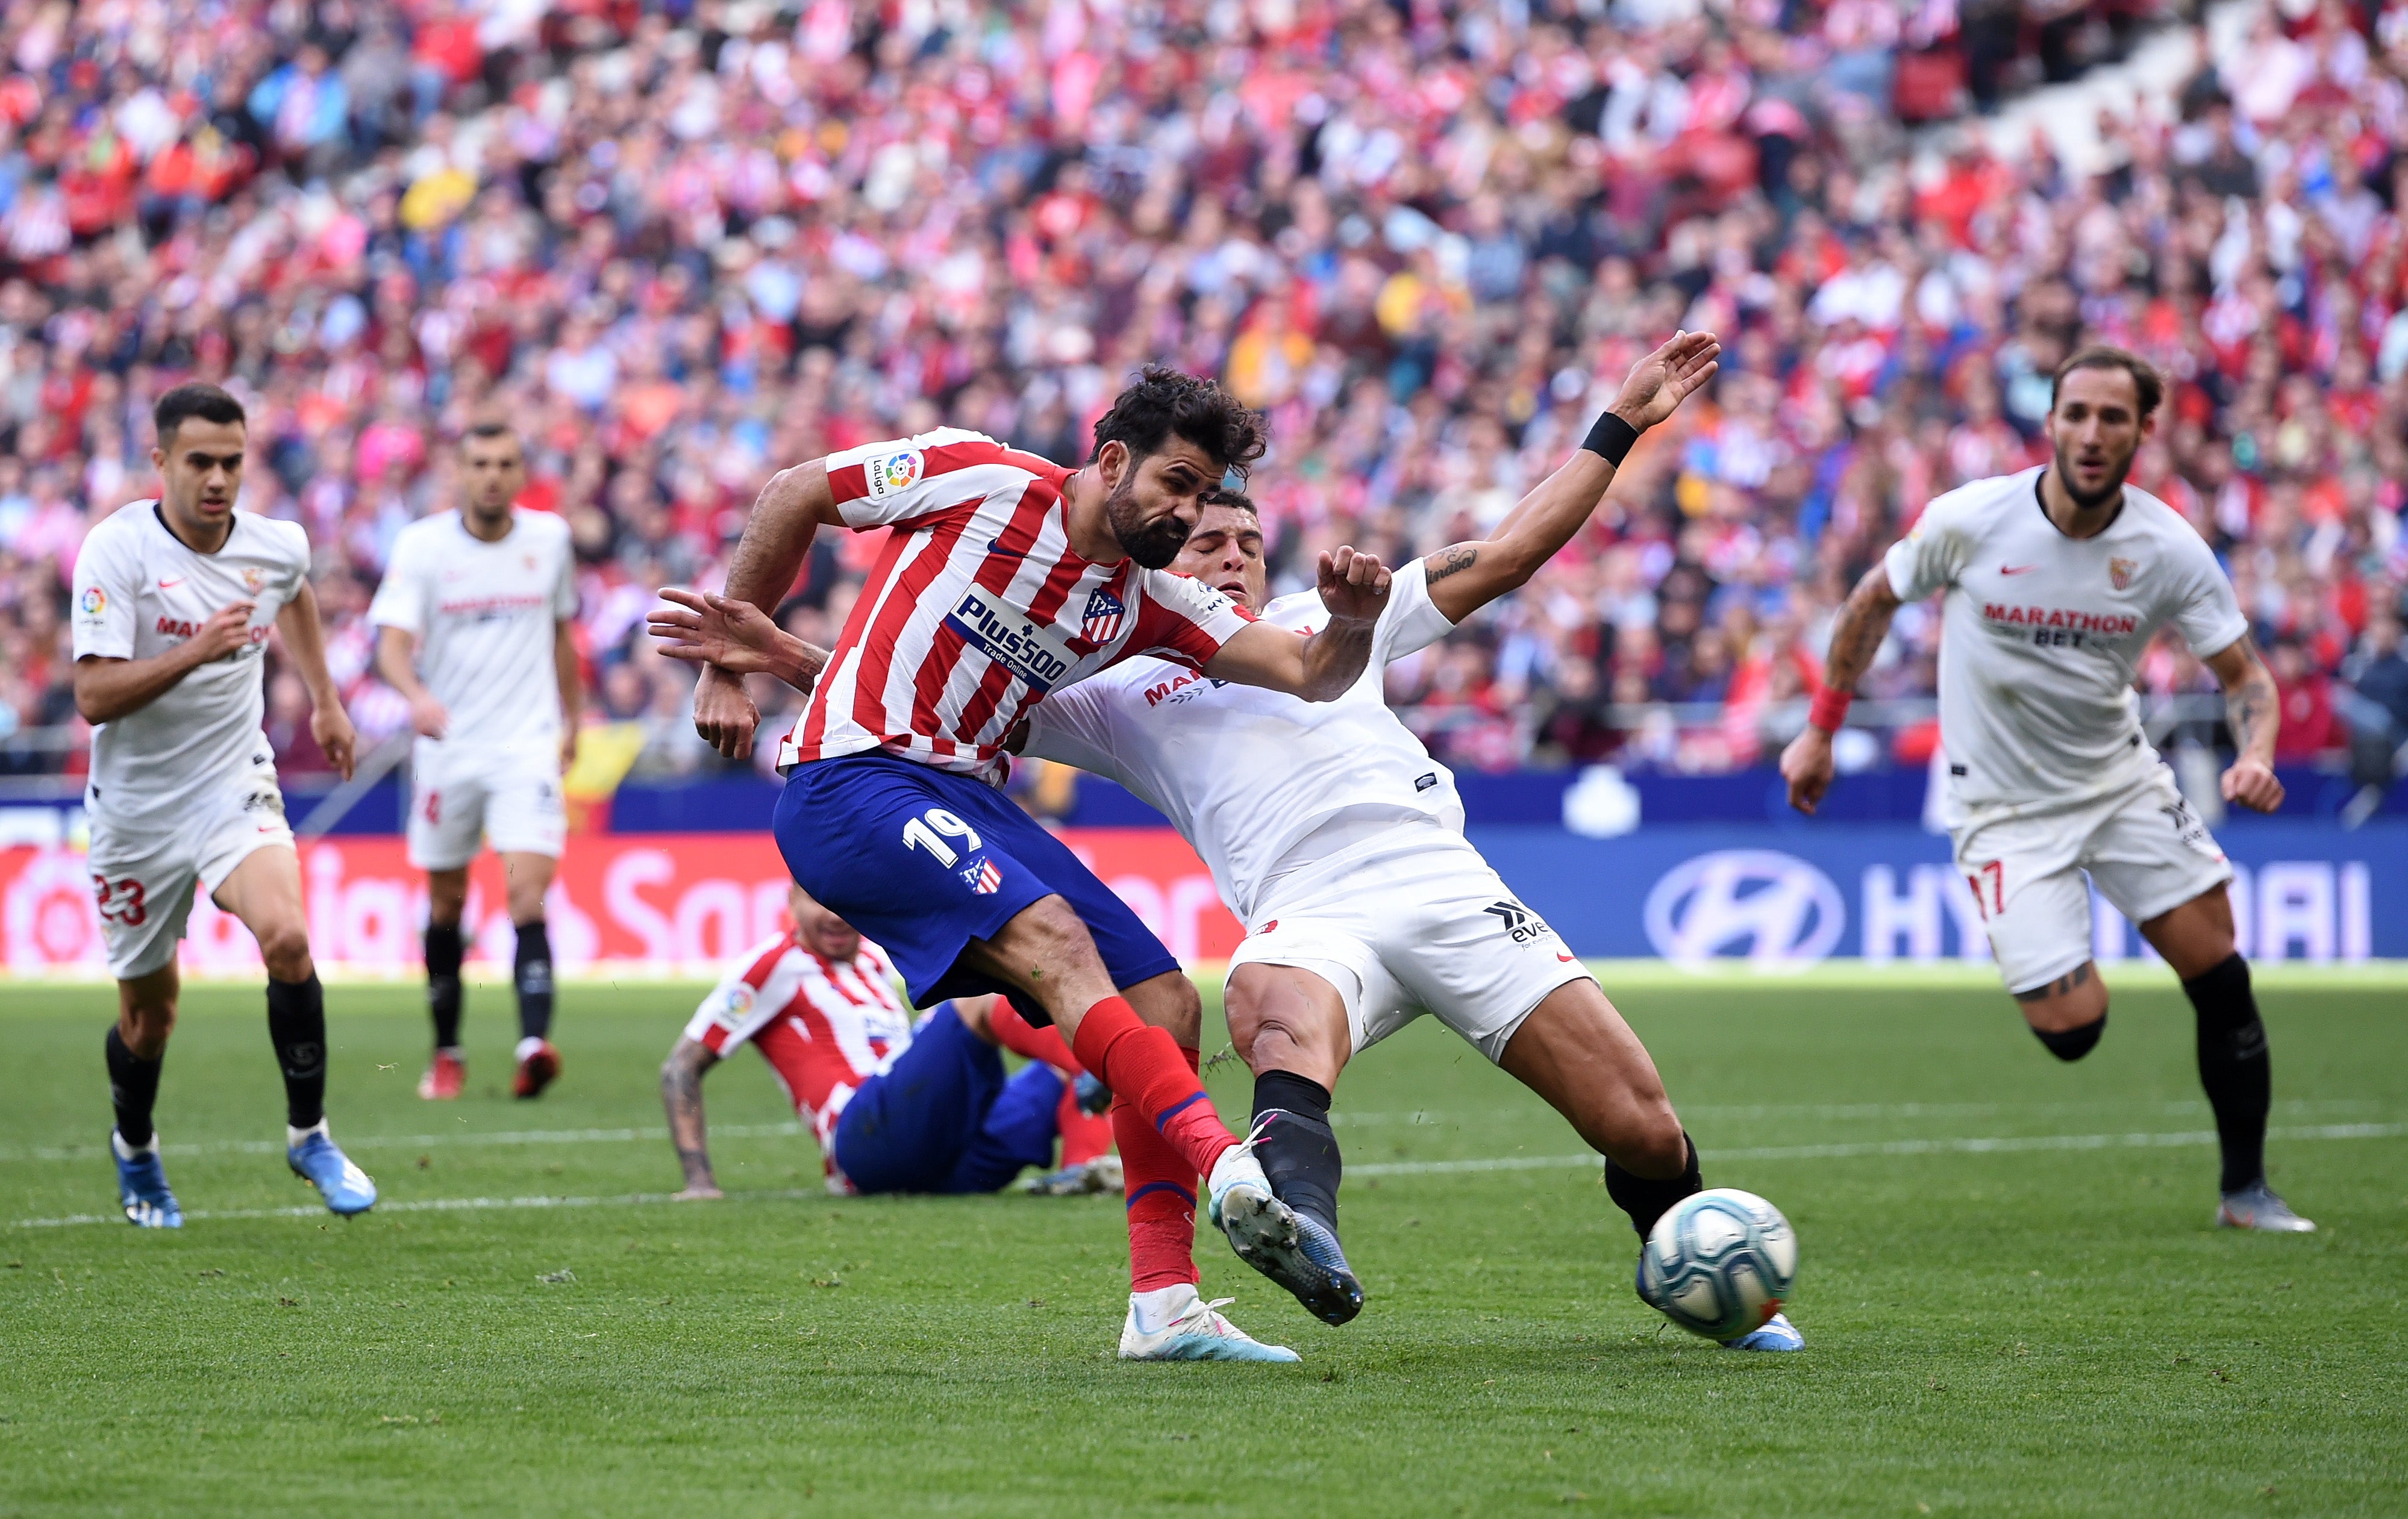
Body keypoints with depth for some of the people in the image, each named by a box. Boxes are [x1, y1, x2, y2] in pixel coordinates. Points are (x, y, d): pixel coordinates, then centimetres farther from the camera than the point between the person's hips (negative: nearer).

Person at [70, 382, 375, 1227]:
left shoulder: (279, 548, -4)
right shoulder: (117, 550, -17)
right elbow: (93, 696, -24)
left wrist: (325, 699, 29)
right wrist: (194, 652, -35)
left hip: (236, 787, 2)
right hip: (137, 803, -2)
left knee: (286, 937, -25)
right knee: (149, 1010, 9)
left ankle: (308, 1134, -8)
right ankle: (134, 1149, 40)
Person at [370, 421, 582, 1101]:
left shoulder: (550, 538, 3)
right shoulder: (423, 544, -5)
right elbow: (392, 641, -15)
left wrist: (572, 720, 22)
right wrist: (416, 695, -35)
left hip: (528, 745, 0)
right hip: (446, 747, 0)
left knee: (528, 893, -17)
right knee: (447, 903, 10)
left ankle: (534, 1044, -30)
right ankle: (447, 1053, 25)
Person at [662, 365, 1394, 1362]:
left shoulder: (1146, 602, 9)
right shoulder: (978, 479, -7)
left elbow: (1312, 675, 2)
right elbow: (796, 496, 3)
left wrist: (1351, 623, -22)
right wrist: (725, 665, 6)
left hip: (968, 796, 8)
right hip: (852, 784, -8)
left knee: (1168, 1005, -2)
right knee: (1056, 943, -30)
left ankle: (1163, 1302, -2)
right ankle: (1230, 1169, -45)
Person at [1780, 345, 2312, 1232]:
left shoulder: (2168, 550, -12)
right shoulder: (1969, 522, -17)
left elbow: (2244, 674, -4)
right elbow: (1874, 601, 1)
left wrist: (2255, 754, -26)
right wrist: (1820, 733, 4)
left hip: (2119, 776, 3)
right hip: (2005, 807, -3)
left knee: (2219, 973, -4)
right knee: (2072, 1028, -12)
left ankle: (2246, 1189, 12)